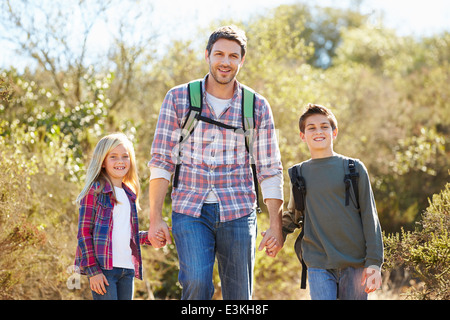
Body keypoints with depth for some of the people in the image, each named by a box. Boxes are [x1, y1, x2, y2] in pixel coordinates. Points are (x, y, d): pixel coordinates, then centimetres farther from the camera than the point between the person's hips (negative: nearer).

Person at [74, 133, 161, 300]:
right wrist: (93, 270, -14)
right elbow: (84, 232, -7)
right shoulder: (95, 191, -3)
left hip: (127, 268, 7)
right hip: (103, 268, -7)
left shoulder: (129, 194, 18)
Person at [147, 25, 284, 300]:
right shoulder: (178, 99, 2)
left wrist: (276, 226, 1)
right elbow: (161, 161, 2)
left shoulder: (258, 107, 5)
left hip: (238, 212, 1)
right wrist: (155, 218, -5)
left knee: (239, 295, 3)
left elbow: (270, 171, 6)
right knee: (197, 281, -23)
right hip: (190, 211, -1)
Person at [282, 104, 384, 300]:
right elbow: (292, 215, 25)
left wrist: (374, 263, -4)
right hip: (319, 265, 1)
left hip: (355, 264, -1)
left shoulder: (354, 168, 4)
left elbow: (370, 218, 3)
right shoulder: (299, 174, 11)